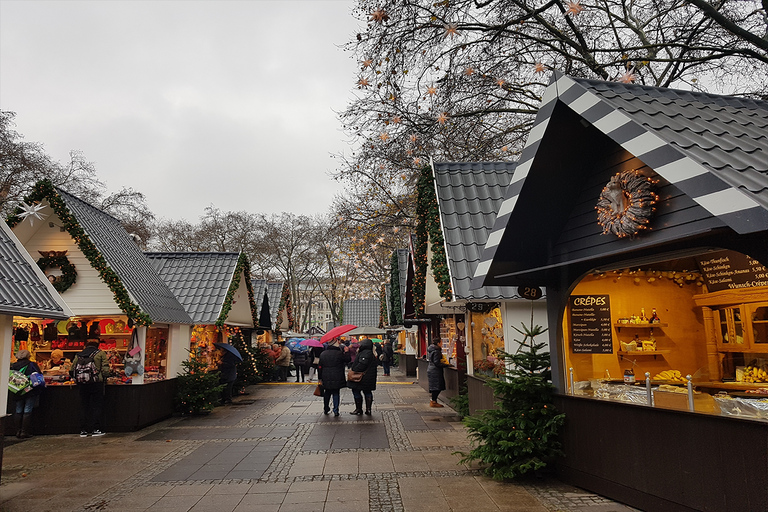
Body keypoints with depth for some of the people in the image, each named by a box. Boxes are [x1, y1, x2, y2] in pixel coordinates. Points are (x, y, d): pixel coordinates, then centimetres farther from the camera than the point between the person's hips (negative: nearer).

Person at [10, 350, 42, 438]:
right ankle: (25, 432, 0)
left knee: (18, 411, 11)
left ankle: (18, 432, 13)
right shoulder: (32, 365, -5)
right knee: (27, 411, 0)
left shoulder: (13, 366, 2)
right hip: (31, 391, -3)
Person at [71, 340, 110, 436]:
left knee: (83, 406, 11)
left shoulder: (78, 355, 13)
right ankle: (96, 429, 3)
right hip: (96, 384, -3)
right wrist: (104, 378, 11)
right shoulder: (101, 353, 2)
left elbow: (72, 370, 10)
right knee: (96, 406, 4)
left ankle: (83, 430, 14)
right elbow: (106, 369, -5)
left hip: (82, 384, 3)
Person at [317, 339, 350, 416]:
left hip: (326, 379, 4)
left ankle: (326, 409, 27)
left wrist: (320, 378, 12)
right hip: (337, 379, -4)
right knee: (336, 394, 4)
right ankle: (335, 410, 0)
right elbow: (348, 360, -5)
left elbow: (320, 367, 6)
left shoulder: (323, 354, 4)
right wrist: (346, 352, 7)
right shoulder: (339, 353, -12)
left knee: (327, 393, 18)